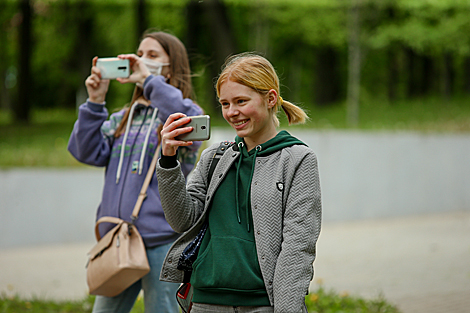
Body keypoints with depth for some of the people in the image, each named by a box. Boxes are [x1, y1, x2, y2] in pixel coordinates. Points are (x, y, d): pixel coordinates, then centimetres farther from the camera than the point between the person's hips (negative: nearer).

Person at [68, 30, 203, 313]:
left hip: (162, 239, -6)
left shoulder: (184, 110, 2)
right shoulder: (123, 119, 17)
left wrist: (148, 79, -19)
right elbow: (88, 152, 6)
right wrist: (95, 102, -3)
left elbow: (188, 123, -24)